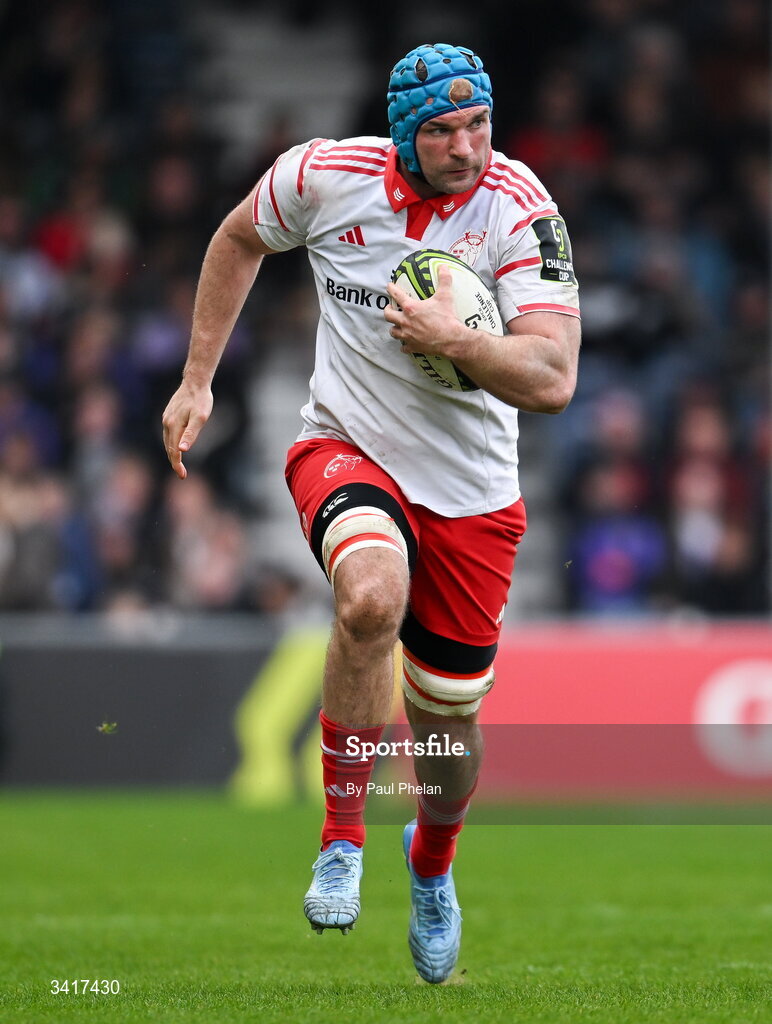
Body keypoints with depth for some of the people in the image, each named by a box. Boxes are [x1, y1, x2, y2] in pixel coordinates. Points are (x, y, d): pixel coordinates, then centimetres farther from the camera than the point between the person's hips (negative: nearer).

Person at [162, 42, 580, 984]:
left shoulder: (521, 210, -17)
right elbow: (240, 239, 11)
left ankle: (431, 863, 45)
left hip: (472, 490, 1)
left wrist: (452, 339, -36)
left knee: (448, 714, 9)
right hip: (346, 449, -1)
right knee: (372, 593, -35)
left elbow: (552, 382, -23)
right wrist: (197, 379, 10)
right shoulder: (325, 177, -12)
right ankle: (342, 837, -17)